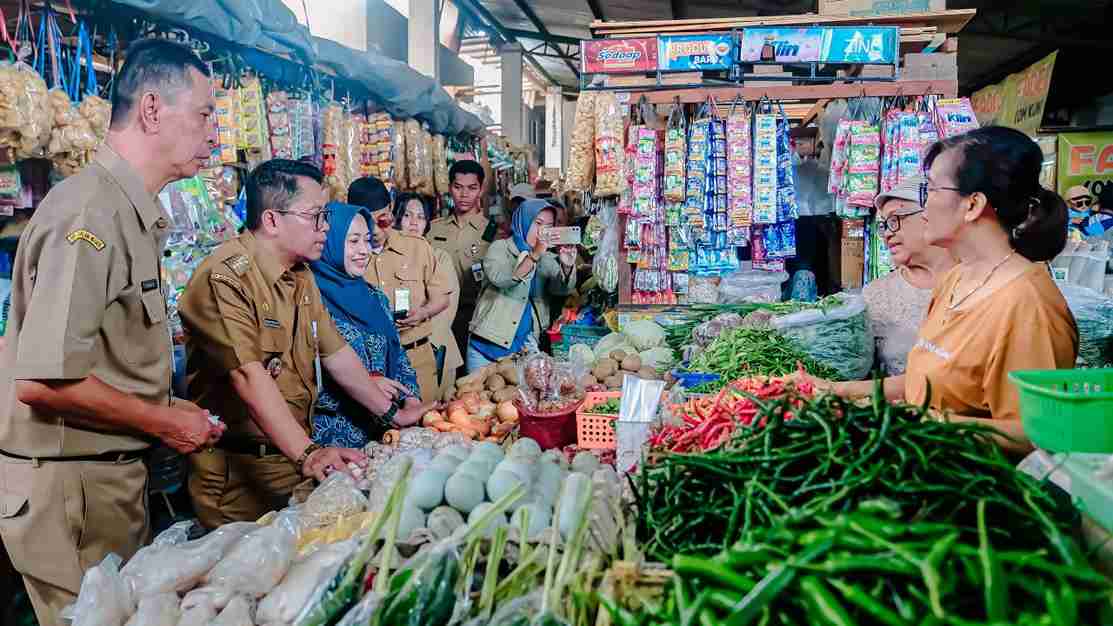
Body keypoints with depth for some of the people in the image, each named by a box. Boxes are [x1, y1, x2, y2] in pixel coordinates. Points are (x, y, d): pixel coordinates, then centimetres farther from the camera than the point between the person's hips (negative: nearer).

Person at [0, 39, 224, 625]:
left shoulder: (134, 213, 10)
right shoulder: (90, 214, -21)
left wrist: (169, 408, 10)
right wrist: (161, 421, -16)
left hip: (110, 468, 9)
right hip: (67, 482, -9)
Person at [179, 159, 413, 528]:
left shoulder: (301, 275, 11)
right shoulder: (225, 277, -20)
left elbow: (336, 353, 13)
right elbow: (249, 376, -30)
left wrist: (392, 413, 10)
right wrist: (307, 454, -37)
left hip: (296, 455, 8)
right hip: (238, 472, -8)